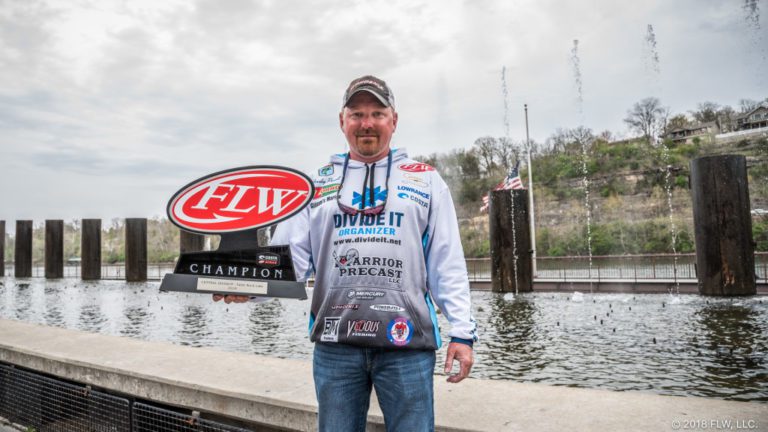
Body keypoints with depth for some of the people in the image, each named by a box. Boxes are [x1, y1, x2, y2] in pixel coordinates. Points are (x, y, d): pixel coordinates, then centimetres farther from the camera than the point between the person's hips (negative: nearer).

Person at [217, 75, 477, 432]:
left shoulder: (425, 181, 8)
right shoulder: (317, 184, 11)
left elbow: (448, 264, 4)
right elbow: (289, 254, 5)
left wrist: (461, 332, -2)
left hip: (407, 342, -1)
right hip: (334, 343, 2)